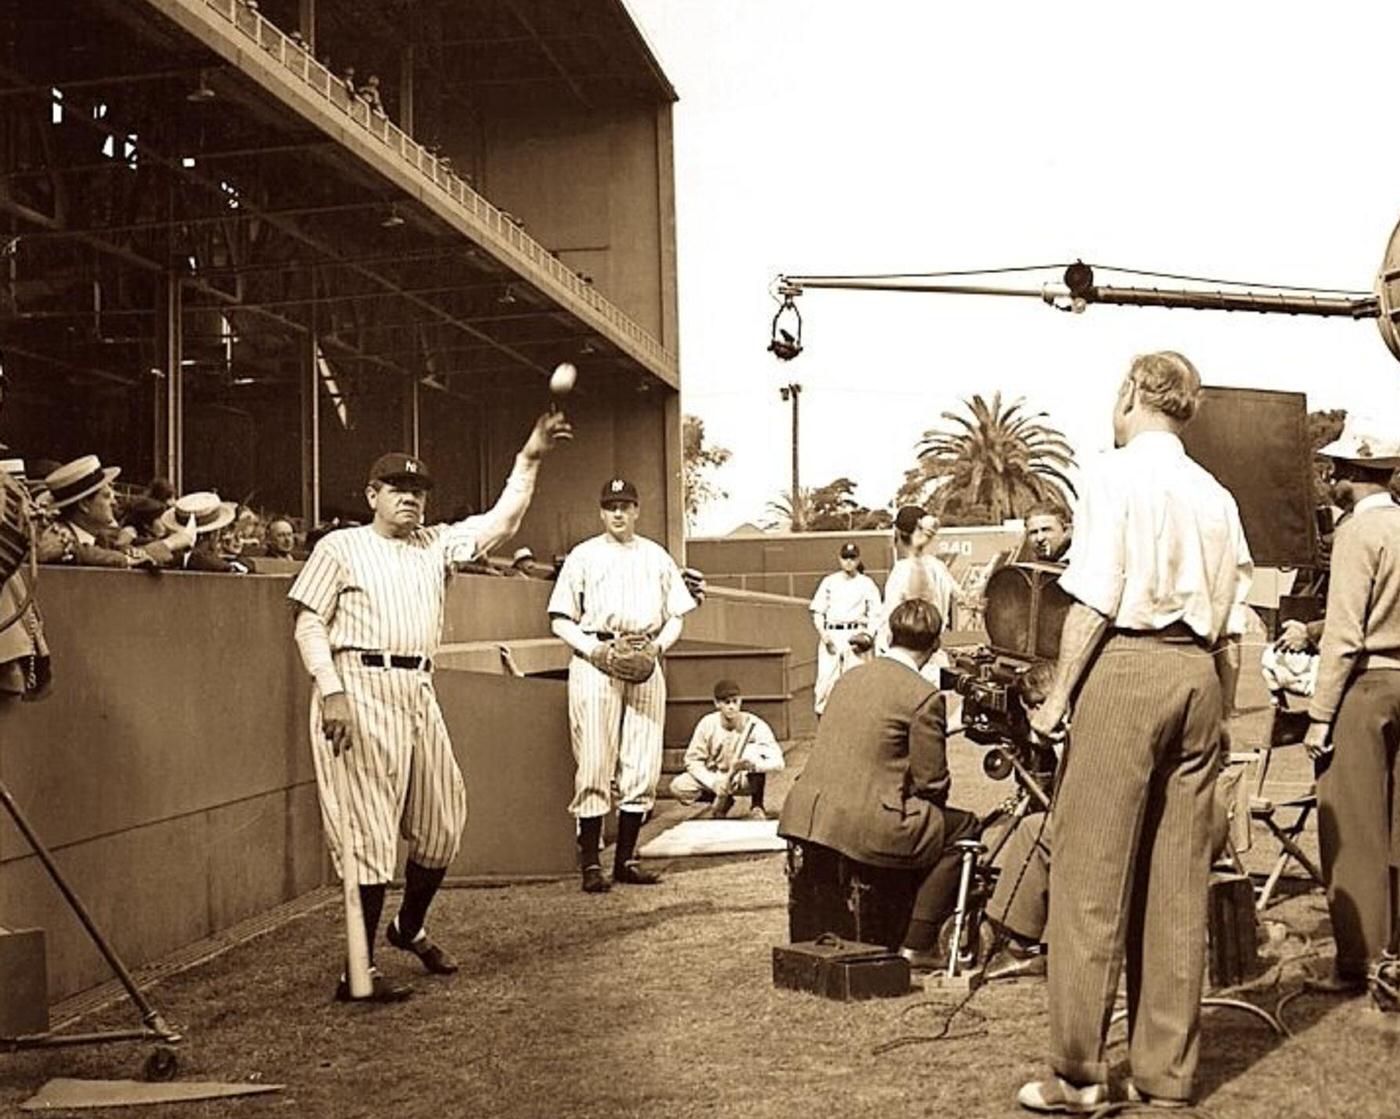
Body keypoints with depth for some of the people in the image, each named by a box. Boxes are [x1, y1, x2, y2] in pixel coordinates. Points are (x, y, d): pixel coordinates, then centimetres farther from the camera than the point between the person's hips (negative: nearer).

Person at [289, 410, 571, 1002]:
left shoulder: (436, 544, 19)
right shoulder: (340, 547, 5)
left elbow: (501, 521, 12)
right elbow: (309, 624, -2)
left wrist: (529, 460, 2)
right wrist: (331, 691, -16)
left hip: (419, 692, 6)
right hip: (361, 689, -6)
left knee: (443, 819, 12)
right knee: (370, 826, -8)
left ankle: (410, 927, 35)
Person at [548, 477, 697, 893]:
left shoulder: (656, 557, 16)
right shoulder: (583, 556, 7)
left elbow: (676, 616, 17)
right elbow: (560, 620, 4)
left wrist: (659, 644, -2)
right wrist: (593, 648, -11)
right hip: (595, 663, -3)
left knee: (643, 766, 1)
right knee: (595, 765, -7)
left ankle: (626, 859, 10)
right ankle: (590, 863, -2)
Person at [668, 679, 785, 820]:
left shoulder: (753, 724, -21)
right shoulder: (708, 724, -16)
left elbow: (777, 761, -28)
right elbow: (693, 760, -11)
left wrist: (753, 765, -49)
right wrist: (715, 783, -28)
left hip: (745, 780, -2)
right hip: (714, 777, 2)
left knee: (757, 750, -33)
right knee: (678, 787, -23)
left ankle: (757, 805, -13)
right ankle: (722, 802, 4)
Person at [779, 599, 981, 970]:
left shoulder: (851, 676, 13)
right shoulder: (924, 696, -8)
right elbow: (932, 784, -6)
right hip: (865, 825, -8)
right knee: (963, 828, 11)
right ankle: (916, 947, 8)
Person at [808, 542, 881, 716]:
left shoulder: (867, 584, 9)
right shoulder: (829, 582, 13)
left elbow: (875, 615, 7)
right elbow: (817, 611, 10)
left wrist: (868, 635, -9)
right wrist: (822, 632, -6)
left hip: (855, 635, -1)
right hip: (831, 635, 1)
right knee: (825, 677, -8)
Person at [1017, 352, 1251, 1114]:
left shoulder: (1112, 476, -3)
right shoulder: (1216, 496, 15)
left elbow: (1094, 601, -11)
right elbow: (1230, 622, 13)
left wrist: (1058, 697, -6)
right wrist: (1218, 705, 19)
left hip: (1127, 665, -6)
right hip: (1199, 673, 6)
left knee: (1091, 874, -3)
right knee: (1179, 880, 9)